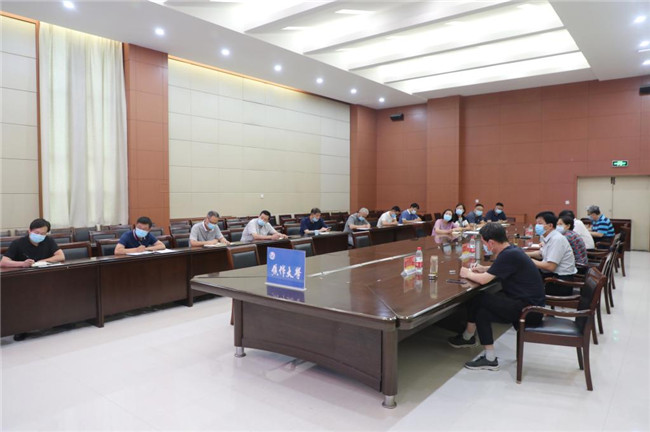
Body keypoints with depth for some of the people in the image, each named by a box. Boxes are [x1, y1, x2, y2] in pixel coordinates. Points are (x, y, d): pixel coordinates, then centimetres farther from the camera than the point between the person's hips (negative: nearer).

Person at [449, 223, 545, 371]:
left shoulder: (509, 255, -21)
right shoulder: (512, 250, 7)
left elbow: (484, 280, -20)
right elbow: (500, 270, 29)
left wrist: (467, 274, -2)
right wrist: (485, 269, 14)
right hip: (530, 304, 9)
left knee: (479, 299, -11)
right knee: (481, 311, 4)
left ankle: (467, 337, 6)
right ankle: (490, 358, 14)